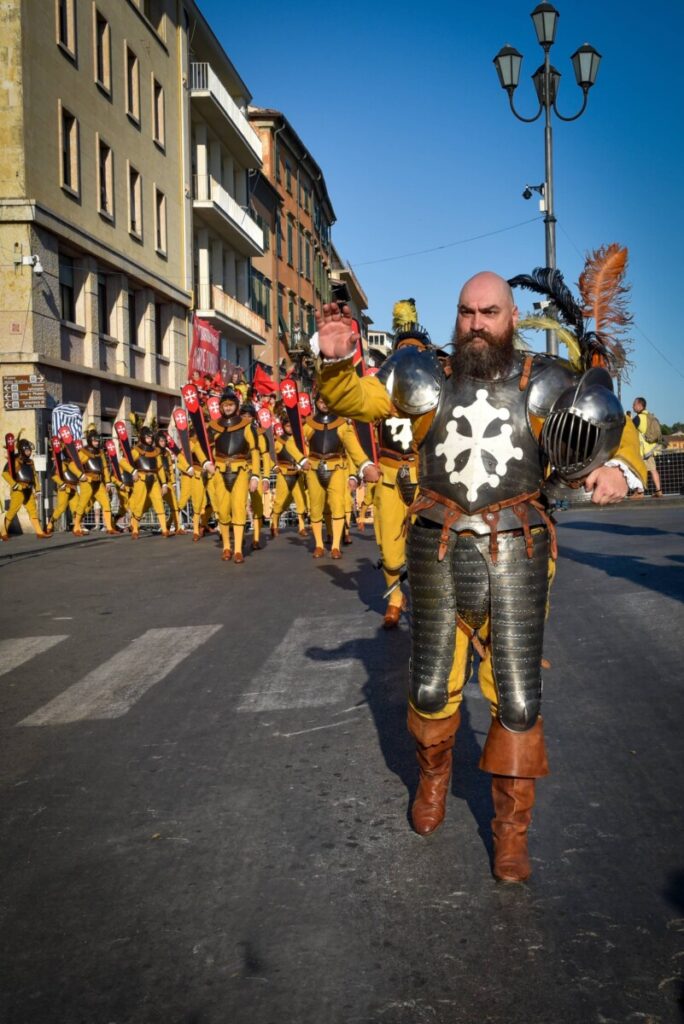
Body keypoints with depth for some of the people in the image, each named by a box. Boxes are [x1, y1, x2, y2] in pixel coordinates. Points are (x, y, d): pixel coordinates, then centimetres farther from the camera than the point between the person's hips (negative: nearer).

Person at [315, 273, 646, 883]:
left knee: (517, 697, 1)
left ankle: (512, 828, 19)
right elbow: (350, 399, 4)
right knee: (431, 687, 11)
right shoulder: (429, 378, 4)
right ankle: (433, 777, 41)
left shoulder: (543, 385, 2)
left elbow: (618, 432, 5)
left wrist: (620, 469, -19)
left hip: (515, 554, -1)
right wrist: (336, 361, -19)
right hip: (438, 551, 1)